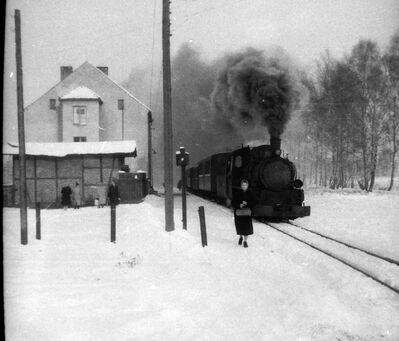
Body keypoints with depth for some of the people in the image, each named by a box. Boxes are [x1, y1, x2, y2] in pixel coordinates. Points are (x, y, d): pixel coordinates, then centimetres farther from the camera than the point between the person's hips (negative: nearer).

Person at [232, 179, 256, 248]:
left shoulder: (250, 193, -1)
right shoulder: (238, 193, -3)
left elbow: (254, 202, -2)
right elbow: (233, 203, -4)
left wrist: (247, 204, -17)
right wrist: (239, 205, -20)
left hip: (247, 212, 0)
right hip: (239, 212, 0)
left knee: (247, 226, -5)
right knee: (239, 226, 9)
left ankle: (245, 241, 5)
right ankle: (241, 237, 38)